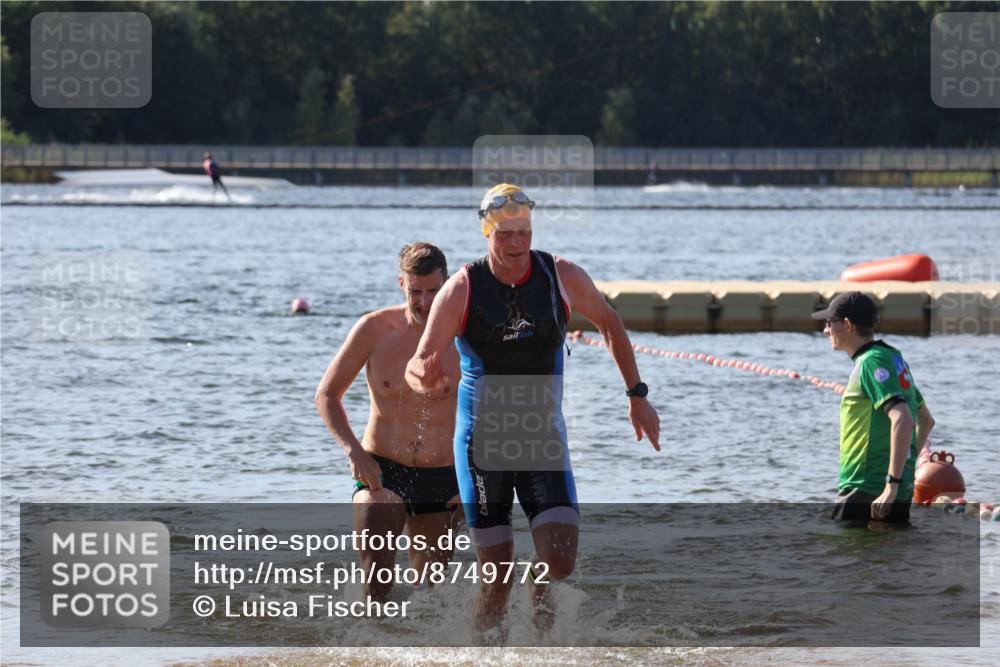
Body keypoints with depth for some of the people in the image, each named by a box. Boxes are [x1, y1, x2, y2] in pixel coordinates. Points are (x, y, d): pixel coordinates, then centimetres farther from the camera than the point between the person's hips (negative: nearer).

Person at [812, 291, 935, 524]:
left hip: (865, 493, -9)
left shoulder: (872, 362, -13)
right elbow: (926, 420, 28)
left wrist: (892, 485, -26)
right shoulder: (894, 358, 17)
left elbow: (903, 420, -25)